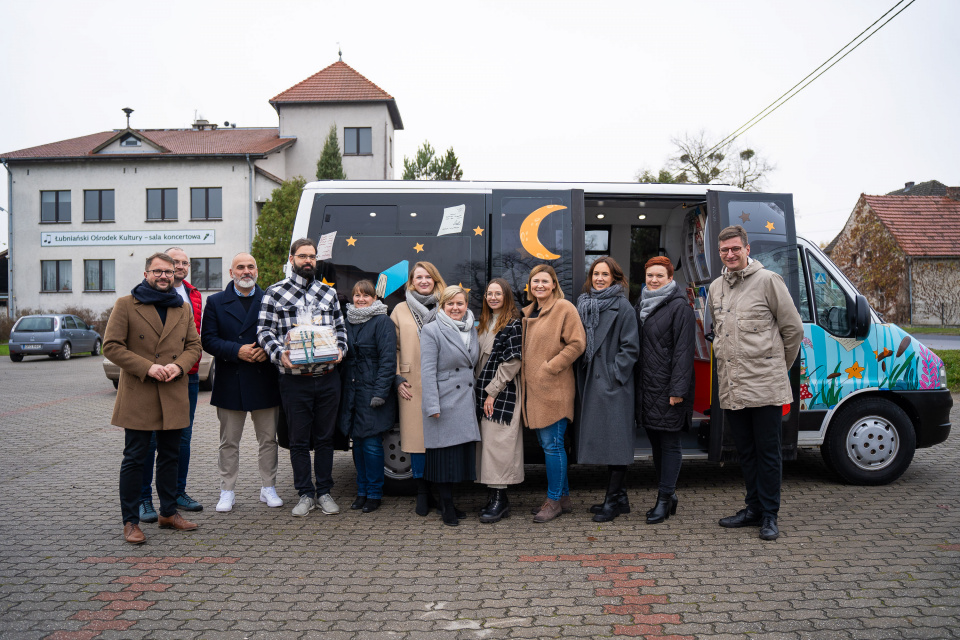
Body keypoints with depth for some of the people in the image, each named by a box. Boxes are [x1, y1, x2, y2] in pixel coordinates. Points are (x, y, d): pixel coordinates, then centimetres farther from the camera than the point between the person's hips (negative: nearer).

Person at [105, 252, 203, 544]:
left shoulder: (183, 308, 13)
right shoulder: (125, 305, 0)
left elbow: (194, 345, 13)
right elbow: (111, 346, -6)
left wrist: (179, 366, -8)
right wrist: (147, 367, -16)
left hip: (174, 396, 4)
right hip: (138, 396, -4)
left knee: (170, 456, 13)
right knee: (134, 458, 1)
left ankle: (169, 512, 25)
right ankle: (130, 521, 11)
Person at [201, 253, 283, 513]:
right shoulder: (215, 302, 6)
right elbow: (208, 340, -3)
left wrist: (267, 350, -13)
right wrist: (237, 351, -17)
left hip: (265, 382, 1)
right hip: (230, 382, 0)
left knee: (268, 439, 8)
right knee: (229, 442, 8)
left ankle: (268, 488, 20)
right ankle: (227, 491, 19)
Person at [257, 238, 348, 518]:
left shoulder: (329, 292, 13)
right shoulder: (275, 293, 3)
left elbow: (340, 327, 16)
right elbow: (264, 330, -3)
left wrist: (340, 349, -3)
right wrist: (280, 353, -19)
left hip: (328, 378, 3)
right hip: (294, 380, -2)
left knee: (325, 438, 10)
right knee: (299, 440, 6)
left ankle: (324, 492, 21)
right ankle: (306, 494, 19)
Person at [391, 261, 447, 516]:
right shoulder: (400, 310, 11)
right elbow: (393, 348, 10)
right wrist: (397, 379, 1)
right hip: (412, 385, 0)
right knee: (416, 435, 0)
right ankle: (422, 492, 10)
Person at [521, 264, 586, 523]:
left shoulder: (565, 308, -7)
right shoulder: (527, 312, 16)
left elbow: (577, 344, -14)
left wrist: (550, 367, -16)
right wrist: (525, 372, 11)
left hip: (554, 389, -8)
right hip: (533, 389, 8)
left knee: (552, 444, -4)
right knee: (547, 444, 12)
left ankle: (554, 500, 8)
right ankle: (564, 497, 24)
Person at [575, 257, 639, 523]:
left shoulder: (622, 306, -5)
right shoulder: (583, 304, 13)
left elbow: (630, 347, -9)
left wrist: (614, 375, -13)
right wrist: (583, 375, 10)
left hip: (613, 383, -7)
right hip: (591, 382, 7)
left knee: (615, 440, -3)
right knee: (603, 440, 11)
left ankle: (613, 499, 5)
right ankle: (618, 496, 22)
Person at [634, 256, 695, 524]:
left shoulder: (680, 307, -8)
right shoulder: (641, 305, 15)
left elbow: (683, 350, -13)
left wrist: (678, 389, -18)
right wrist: (635, 383, 12)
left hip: (667, 386, -7)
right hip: (646, 385, 8)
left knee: (670, 443, 0)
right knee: (656, 441, 13)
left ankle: (665, 498, 7)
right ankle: (668, 494, 24)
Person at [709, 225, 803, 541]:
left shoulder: (768, 280, -5)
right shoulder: (716, 288, 13)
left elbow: (793, 329, -1)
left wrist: (778, 365, 7)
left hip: (765, 385, -6)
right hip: (730, 387, 6)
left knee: (767, 452, 2)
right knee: (745, 451, 14)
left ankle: (769, 515, 13)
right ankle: (754, 508, 26)